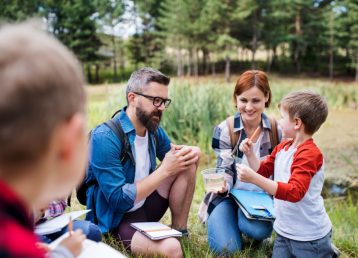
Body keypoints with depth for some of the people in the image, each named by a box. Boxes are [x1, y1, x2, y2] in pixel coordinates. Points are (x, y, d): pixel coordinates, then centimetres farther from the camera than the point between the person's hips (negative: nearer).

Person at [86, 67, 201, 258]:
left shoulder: (153, 129, -1)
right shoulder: (104, 138, -24)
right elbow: (120, 199, -26)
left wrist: (189, 152, -10)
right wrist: (164, 170, -22)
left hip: (146, 205, 8)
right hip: (118, 219, -8)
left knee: (188, 162, -5)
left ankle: (179, 230, 2)